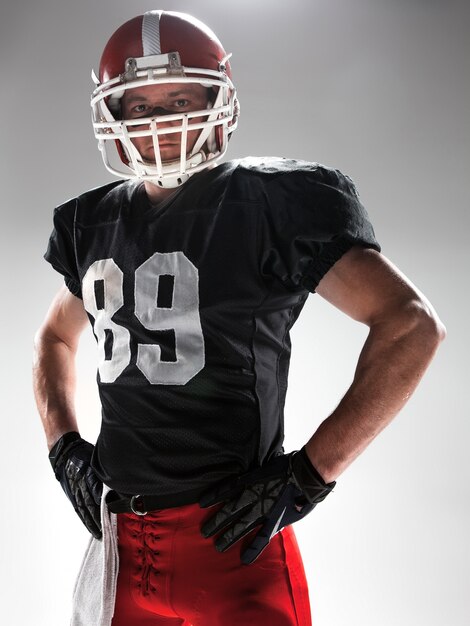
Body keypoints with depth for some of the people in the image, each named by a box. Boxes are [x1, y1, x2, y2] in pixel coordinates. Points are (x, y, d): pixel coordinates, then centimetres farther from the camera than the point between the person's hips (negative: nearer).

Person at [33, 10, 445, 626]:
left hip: (231, 537, -5)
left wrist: (309, 474, -14)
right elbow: (56, 337, 26)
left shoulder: (271, 202, -9)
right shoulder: (96, 222, 9)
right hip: (121, 534, 6)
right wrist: (64, 446, 10)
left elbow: (411, 324, -14)